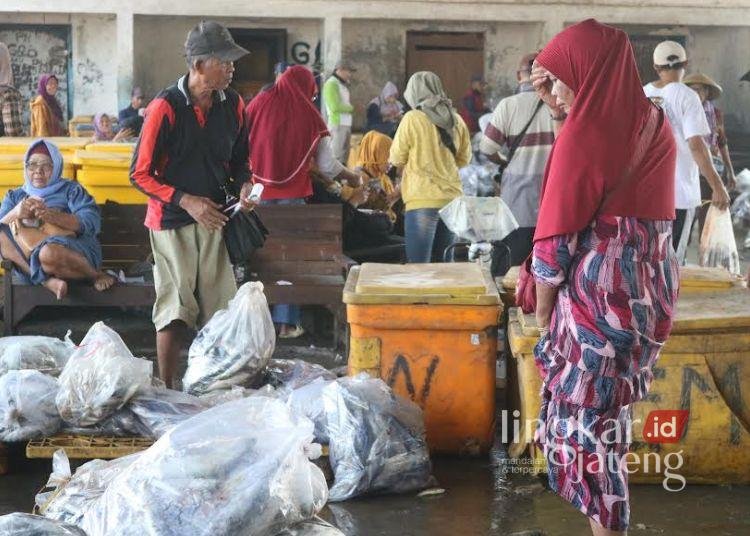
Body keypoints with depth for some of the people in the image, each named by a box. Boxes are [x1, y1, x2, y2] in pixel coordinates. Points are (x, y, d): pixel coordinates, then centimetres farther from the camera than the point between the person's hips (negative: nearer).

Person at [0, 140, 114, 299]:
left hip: (72, 251, -3)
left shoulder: (70, 189, 13)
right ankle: (48, 281, -27)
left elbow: (92, 222, -5)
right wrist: (15, 214, -15)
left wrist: (52, 216, -19)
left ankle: (96, 275, -9)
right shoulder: (14, 196, 22)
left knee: (49, 253, -39)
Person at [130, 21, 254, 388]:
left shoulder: (233, 105, 3)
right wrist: (186, 201, -19)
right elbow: (140, 174, -10)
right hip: (173, 220, -4)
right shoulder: (165, 107, -13)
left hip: (215, 218, 4)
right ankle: (167, 391, 10)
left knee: (219, 309, 3)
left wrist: (244, 185, -4)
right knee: (175, 310, -1)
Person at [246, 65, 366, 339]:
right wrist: (353, 178, 20)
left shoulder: (259, 104, 2)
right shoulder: (310, 116, -2)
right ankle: (286, 323, 7)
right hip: (292, 194, -2)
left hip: (258, 191, 2)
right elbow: (327, 165, 2)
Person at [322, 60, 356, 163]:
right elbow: (335, 106, -18)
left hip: (346, 123, 10)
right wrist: (350, 108, -5)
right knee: (337, 155, -10)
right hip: (337, 124, -10)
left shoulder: (343, 84, 17)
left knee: (345, 154, 15)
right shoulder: (331, 84, -11)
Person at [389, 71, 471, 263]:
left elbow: (396, 159, 1)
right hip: (451, 198, 5)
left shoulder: (413, 119, -7)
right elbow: (464, 158, 16)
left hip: (422, 201, -5)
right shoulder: (456, 120, 6)